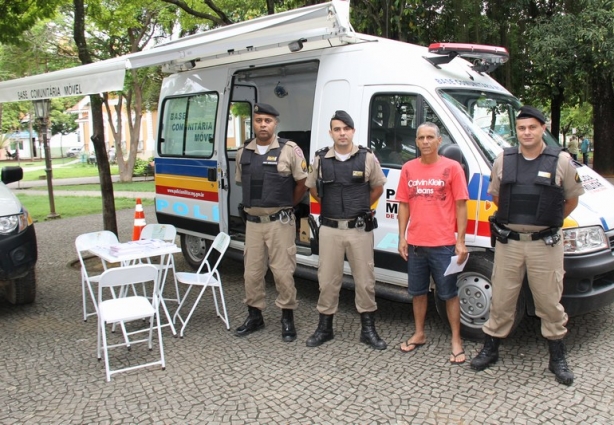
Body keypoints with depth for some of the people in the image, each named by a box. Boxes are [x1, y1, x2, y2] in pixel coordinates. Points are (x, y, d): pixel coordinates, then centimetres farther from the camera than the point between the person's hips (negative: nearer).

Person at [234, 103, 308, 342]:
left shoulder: (290, 150, -7)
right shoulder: (243, 153, 7)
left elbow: (302, 183, -1)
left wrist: (286, 206, 7)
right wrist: (255, 204, 13)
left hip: (280, 222, -4)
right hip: (253, 221, 5)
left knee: (283, 271, 0)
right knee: (252, 272, 10)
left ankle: (287, 318, 15)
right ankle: (254, 316, 26)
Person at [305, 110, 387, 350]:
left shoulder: (367, 158, -2)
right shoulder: (320, 159, 2)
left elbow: (378, 188, 10)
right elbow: (313, 189, 15)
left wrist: (361, 207, 9)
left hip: (360, 229, -1)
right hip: (330, 229, 1)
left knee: (365, 280, 6)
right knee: (327, 279, 8)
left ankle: (368, 329, 19)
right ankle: (324, 328, 21)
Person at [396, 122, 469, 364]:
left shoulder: (452, 167, -3)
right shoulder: (408, 169, 7)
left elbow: (461, 205, -4)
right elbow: (403, 205, 11)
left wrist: (461, 241, -8)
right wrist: (402, 237, 4)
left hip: (443, 245, -4)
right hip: (415, 244, 4)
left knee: (449, 294, 5)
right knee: (418, 292, 16)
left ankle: (456, 341, 18)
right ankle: (419, 334, 31)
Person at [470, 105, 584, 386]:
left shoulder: (561, 161, -2)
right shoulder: (503, 160, 3)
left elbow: (572, 199, 9)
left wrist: (550, 222, 11)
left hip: (545, 244, -1)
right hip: (508, 243, 2)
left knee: (549, 302, 8)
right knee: (501, 300, 10)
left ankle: (557, 358, 24)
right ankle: (491, 349, 25)